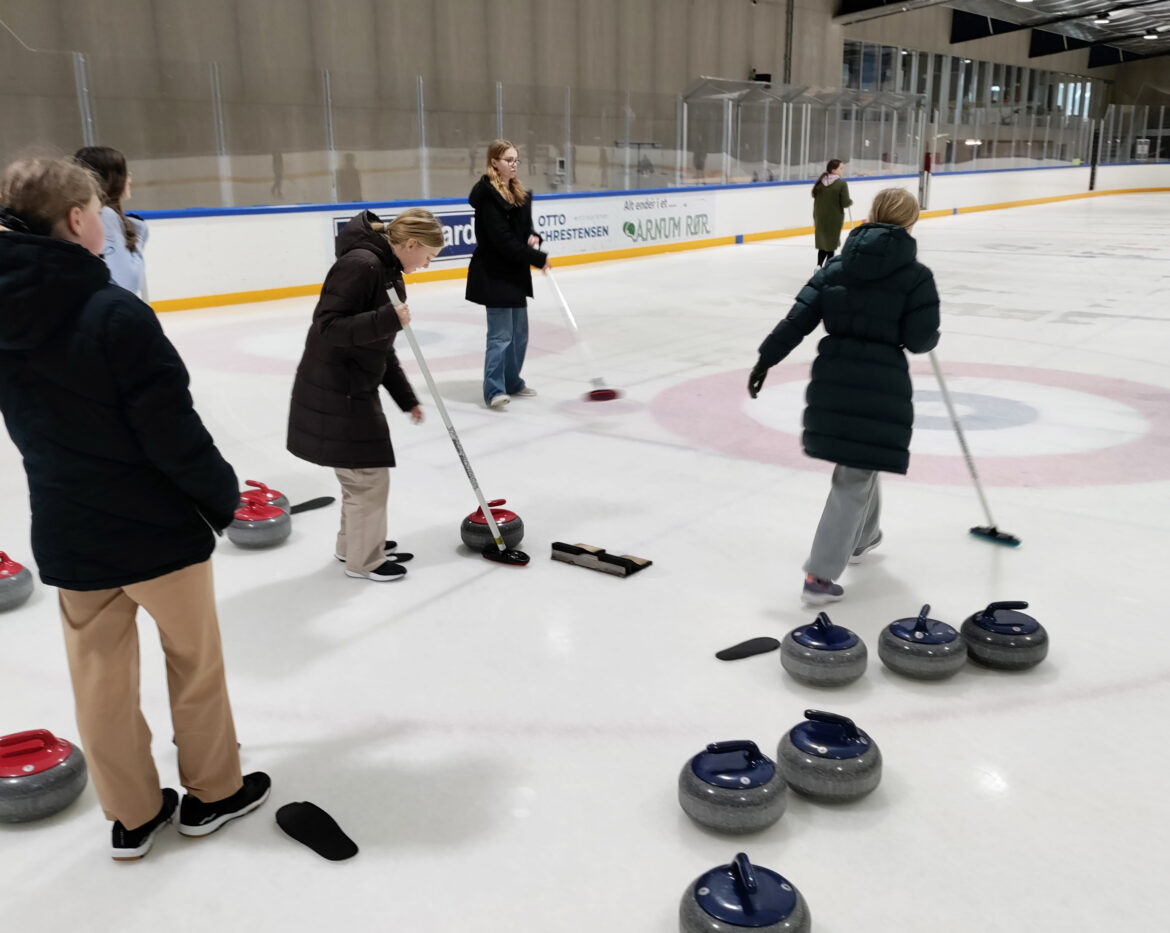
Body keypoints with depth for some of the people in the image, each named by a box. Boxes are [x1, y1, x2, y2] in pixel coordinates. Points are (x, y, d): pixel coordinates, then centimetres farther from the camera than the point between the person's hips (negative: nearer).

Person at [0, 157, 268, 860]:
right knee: (196, 659, 15)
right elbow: (174, 432, -22)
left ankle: (132, 815, 32)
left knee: (101, 677, 16)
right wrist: (223, 493, -6)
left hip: (67, 536, 6)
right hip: (157, 526, -6)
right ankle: (214, 792, 32)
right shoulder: (116, 314, -24)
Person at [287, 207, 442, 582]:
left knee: (366, 470, 20)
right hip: (334, 392, -10)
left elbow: (381, 348, 16)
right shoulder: (361, 265, -19)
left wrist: (406, 398, 17)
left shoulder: (384, 269, 11)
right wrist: (389, 319, -32)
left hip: (354, 389, 10)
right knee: (367, 474, 1)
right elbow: (327, 327, -25)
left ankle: (354, 543, 37)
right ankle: (364, 559, 18)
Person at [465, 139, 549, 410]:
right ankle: (494, 390, -1)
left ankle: (512, 381, 27)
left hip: (516, 272, 9)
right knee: (501, 334, -8)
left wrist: (533, 237, -5)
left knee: (520, 332, 14)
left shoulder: (518, 192, 12)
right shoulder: (487, 195, -15)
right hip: (494, 274, -9)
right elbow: (503, 239, -21)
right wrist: (538, 259, -17)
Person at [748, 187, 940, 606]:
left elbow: (798, 318, -1)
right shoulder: (915, 276, -6)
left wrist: (766, 359, 3)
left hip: (833, 375, 5)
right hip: (881, 383, -5)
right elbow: (920, 340, -7)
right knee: (854, 478, -2)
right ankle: (820, 575, -5)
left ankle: (863, 536, 46)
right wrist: (929, 334, 16)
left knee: (860, 461, 27)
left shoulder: (838, 265, 5)